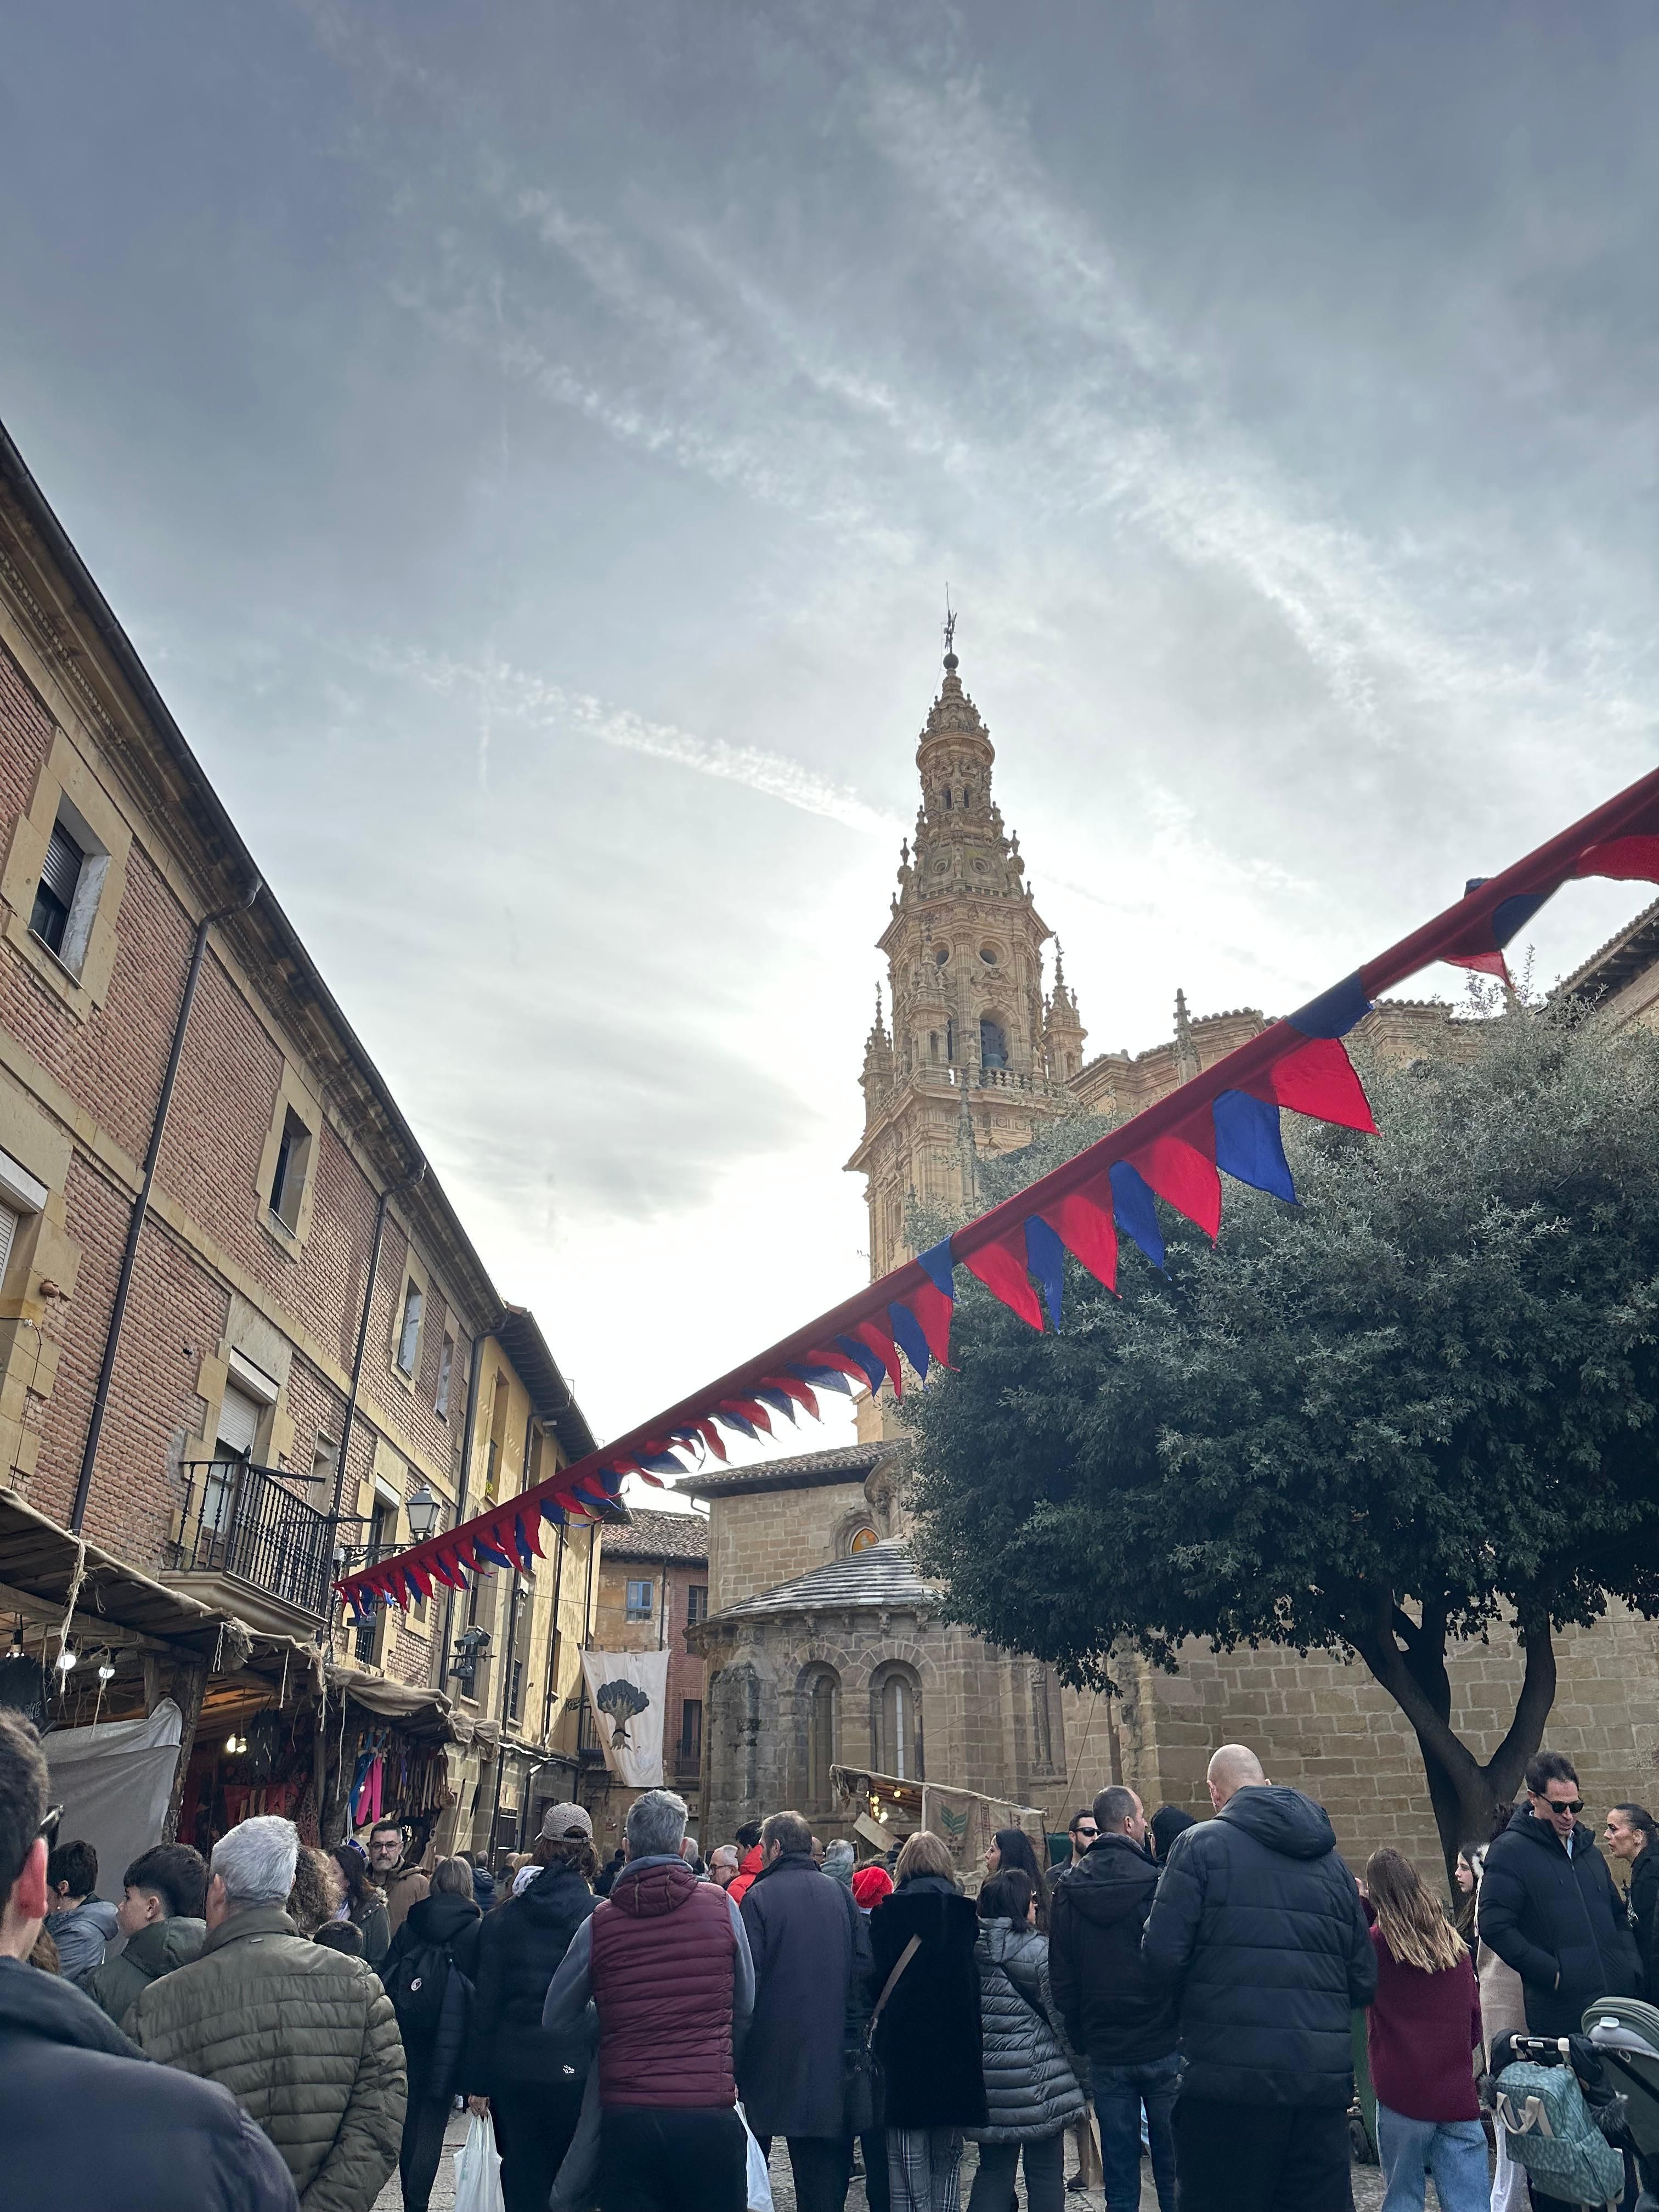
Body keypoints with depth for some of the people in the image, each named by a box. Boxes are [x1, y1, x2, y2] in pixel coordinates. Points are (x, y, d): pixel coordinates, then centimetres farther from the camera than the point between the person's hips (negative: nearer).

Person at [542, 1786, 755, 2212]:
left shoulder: (599, 1922, -4)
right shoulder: (721, 1907, -7)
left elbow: (557, 2021, 7)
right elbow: (745, 2007, 5)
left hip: (625, 2117, 1)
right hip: (709, 2113, 0)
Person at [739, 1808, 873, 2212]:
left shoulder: (759, 1897, -11)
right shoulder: (841, 1895, 3)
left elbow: (746, 1978, -13)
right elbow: (863, 1966, 4)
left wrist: (733, 2048, -6)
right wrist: (851, 2025, 11)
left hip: (770, 2043, -4)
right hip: (828, 2046, 4)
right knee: (823, 2156, 13)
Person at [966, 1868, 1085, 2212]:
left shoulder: (969, 1950, 1)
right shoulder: (1038, 1950, -14)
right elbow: (1062, 2016, -10)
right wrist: (1081, 2067, 2)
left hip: (987, 2078, 5)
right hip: (1037, 2079, -4)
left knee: (993, 2171, 15)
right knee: (1045, 2173, 10)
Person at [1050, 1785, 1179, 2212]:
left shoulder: (1069, 1893, -2)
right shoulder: (1158, 1883, -14)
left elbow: (1062, 1977, 2)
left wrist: (1081, 2038, 13)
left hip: (1106, 2053, 3)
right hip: (1164, 2048, -3)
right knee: (1173, 2169, 10)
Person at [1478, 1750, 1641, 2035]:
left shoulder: (1587, 1848, 18)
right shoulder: (1509, 1851, -6)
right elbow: (1495, 1927, -13)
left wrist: (1632, 1967, 10)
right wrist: (1553, 1973, -17)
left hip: (1619, 1997, 7)